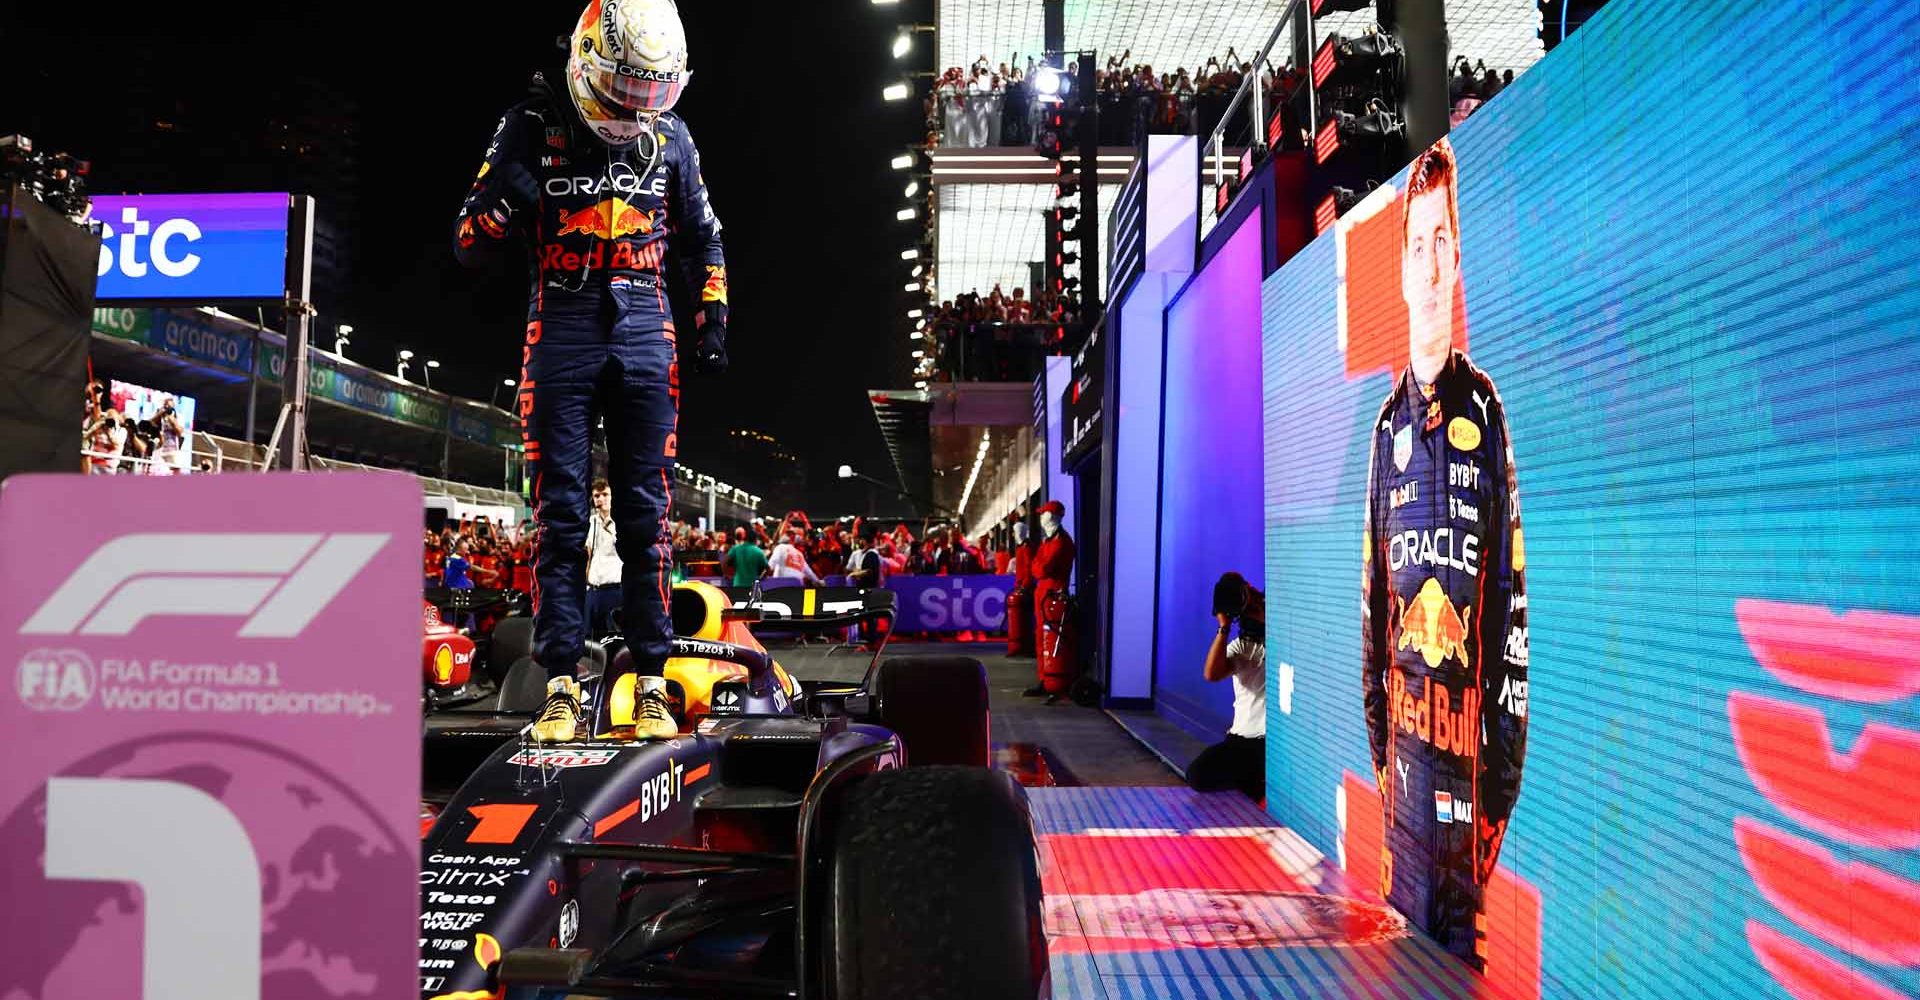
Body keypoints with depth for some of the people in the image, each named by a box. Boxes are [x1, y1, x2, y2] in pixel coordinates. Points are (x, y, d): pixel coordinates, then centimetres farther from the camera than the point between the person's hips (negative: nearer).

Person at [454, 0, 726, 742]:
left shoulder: (670, 135, 7)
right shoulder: (531, 127, 0)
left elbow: (702, 237, 19)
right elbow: (468, 244, -1)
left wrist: (712, 320, 8)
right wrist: (502, 206, -20)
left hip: (644, 330, 2)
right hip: (562, 327, -1)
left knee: (646, 516, 1)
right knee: (561, 515, -2)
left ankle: (651, 682, 6)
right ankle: (561, 686, 2)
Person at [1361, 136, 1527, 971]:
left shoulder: (1486, 411, -4)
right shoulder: (1389, 422, 9)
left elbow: (1514, 598, -6)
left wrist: (1505, 769, -7)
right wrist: (1378, 736, 11)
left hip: (1468, 737, -4)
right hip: (1404, 736, 4)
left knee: (1461, 933, 7)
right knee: (1406, 922, 14)